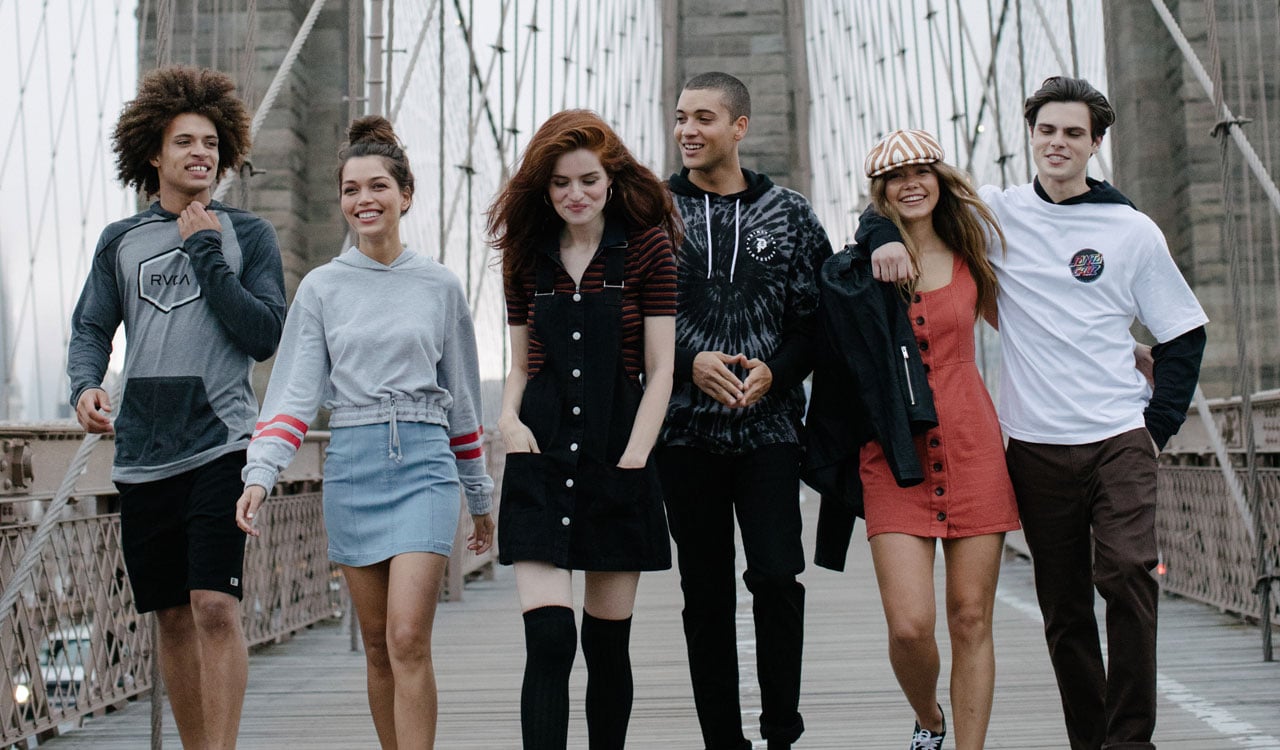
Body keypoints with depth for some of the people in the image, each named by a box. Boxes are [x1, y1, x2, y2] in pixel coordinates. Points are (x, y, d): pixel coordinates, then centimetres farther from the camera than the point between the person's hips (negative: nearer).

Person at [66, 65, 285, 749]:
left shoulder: (247, 235, 5)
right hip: (141, 455, 3)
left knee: (215, 607, -14)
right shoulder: (121, 241, 13)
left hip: (220, 446, -3)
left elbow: (265, 336, -3)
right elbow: (90, 329, 15)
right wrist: (85, 385, -6)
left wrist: (206, 253, -6)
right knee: (173, 616, 10)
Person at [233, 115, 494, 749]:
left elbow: (462, 395, 13)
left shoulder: (440, 286, 7)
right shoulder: (321, 287, 7)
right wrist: (260, 475, -14)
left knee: (408, 639, -13)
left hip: (425, 464, -1)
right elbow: (294, 390, 1)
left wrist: (480, 496, 16)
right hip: (350, 465, 2)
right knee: (378, 646, 7)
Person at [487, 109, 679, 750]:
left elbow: (659, 371, -2)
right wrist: (508, 418, -5)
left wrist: (630, 463, -10)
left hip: (617, 458, -1)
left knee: (607, 643, 7)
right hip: (542, 458, 1)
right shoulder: (527, 255, 10)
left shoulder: (646, 247, 1)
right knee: (548, 640, -10)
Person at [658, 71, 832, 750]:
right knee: (705, 592, 6)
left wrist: (776, 370, -9)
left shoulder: (788, 213, 6)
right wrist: (689, 362, -10)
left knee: (776, 575, -11)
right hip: (685, 431, 1)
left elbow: (819, 315, 7)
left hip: (769, 426, -1)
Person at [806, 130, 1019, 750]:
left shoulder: (969, 257, 9)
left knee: (971, 620, 3)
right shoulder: (856, 272, 1)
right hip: (894, 460, -2)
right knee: (909, 625, -9)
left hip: (973, 448, 2)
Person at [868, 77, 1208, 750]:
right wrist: (888, 237, -10)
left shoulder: (1133, 232, 5)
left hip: (1119, 440, -1)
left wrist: (1160, 424, 1)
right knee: (1062, 604, 6)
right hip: (1036, 447, 1)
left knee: (1127, 575, -17)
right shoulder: (996, 213, 6)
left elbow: (1183, 333, 11)